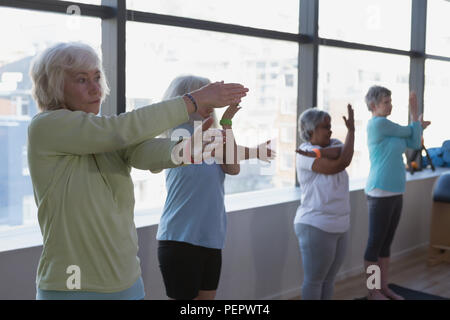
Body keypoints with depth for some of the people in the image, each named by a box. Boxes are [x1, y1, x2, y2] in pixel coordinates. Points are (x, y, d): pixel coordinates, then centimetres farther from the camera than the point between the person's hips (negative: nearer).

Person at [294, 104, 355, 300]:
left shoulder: (332, 144, 9)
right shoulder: (305, 154, -14)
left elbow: (341, 153, -14)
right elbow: (340, 164, -22)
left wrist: (318, 153, -24)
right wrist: (351, 130, -14)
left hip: (339, 226, 8)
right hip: (316, 227, -8)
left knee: (329, 279, 16)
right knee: (314, 280, 3)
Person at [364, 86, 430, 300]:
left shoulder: (389, 128, 15)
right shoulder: (378, 123, -14)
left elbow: (415, 143, 10)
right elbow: (406, 132, -2)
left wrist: (417, 124, 3)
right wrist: (414, 114, 14)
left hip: (395, 193, 9)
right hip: (380, 193, -9)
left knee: (386, 242, 15)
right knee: (375, 243, 1)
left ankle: (384, 287, 25)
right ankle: (373, 292, 12)